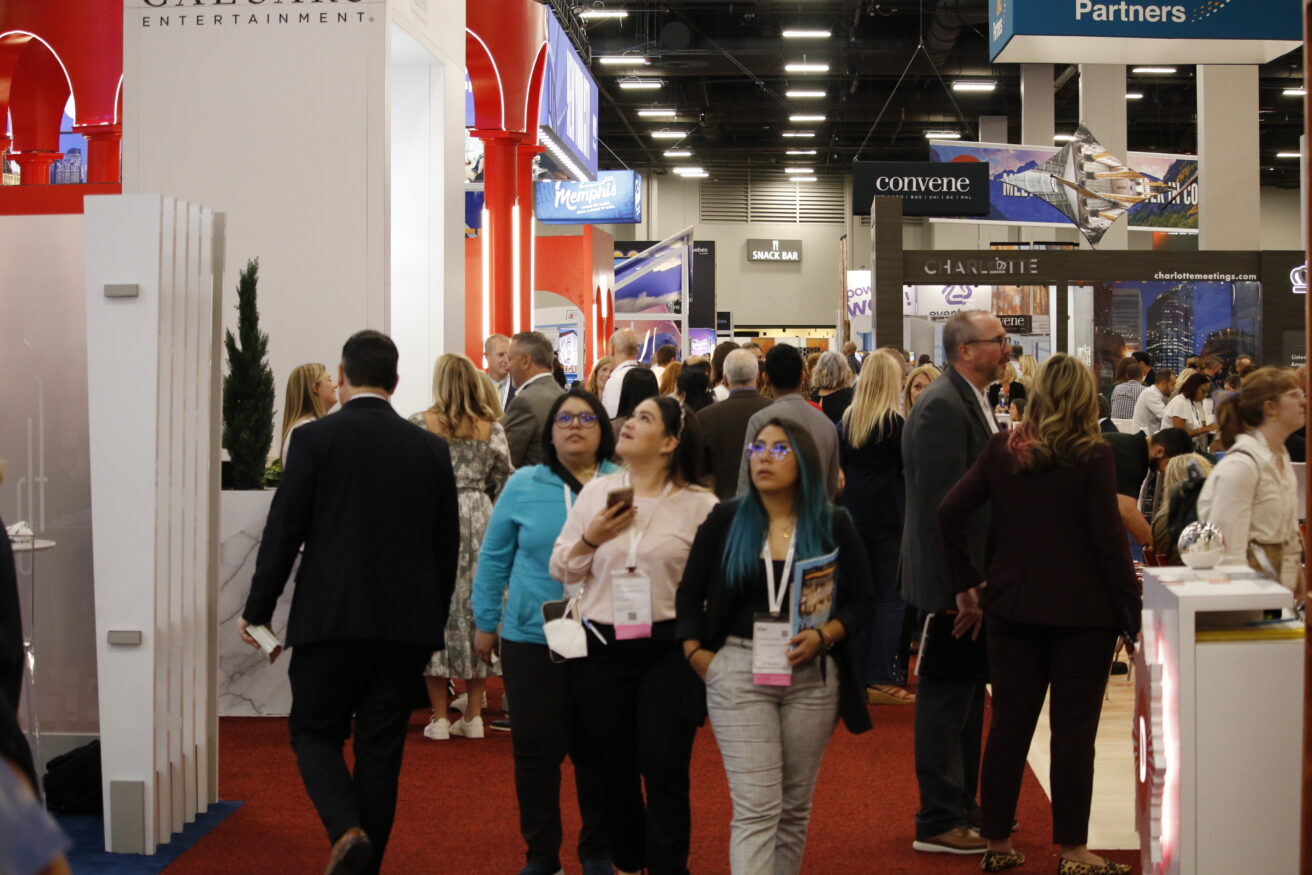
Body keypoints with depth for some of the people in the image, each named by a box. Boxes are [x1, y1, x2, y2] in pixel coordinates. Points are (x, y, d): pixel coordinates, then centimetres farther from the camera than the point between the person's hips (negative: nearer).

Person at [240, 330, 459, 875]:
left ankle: (347, 830, -12)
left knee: (314, 732, 11)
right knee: (380, 749, 10)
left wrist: (257, 610, 4)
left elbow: (284, 532, -7)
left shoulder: (314, 439, -6)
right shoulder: (431, 448, 4)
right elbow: (447, 545, 8)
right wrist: (435, 619, 18)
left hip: (331, 618, -3)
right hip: (408, 623, 3)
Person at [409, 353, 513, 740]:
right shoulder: (492, 429, 1)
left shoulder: (419, 425, -5)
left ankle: (440, 717, 5)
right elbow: (503, 485, 5)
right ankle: (473, 715, 12)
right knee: (476, 607, 9)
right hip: (479, 526, 2)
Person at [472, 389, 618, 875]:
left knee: (597, 750, 9)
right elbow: (494, 557, 7)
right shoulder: (523, 486, 0)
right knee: (536, 748, 4)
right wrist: (485, 621, 7)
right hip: (533, 638, 0)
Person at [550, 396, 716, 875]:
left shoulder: (698, 504, -6)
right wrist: (590, 538, -11)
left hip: (670, 648, -4)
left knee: (664, 772, -3)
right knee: (617, 767, 14)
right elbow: (560, 570, 7)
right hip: (605, 647, 4)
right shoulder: (597, 491, 5)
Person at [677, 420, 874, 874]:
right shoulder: (725, 520, 3)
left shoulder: (833, 525, 2)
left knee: (794, 807, 12)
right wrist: (695, 652, -2)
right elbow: (689, 593, 11)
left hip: (812, 676, 1)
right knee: (755, 809, -9)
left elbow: (861, 601, 3)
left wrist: (823, 635, -14)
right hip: (739, 672, -1)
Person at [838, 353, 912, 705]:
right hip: (888, 517, -6)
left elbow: (840, 464, 11)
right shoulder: (893, 422, -12)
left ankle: (859, 674, 16)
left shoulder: (847, 419, 5)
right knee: (891, 596, -3)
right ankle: (883, 679, -7)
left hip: (853, 514, 6)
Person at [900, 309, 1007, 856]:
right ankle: (939, 823, 7)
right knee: (947, 697, -2)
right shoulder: (942, 407, -19)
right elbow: (941, 505, -24)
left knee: (967, 693, 17)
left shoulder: (972, 402, 12)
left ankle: (962, 805, 29)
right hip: (953, 582, -10)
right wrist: (964, 585, -24)